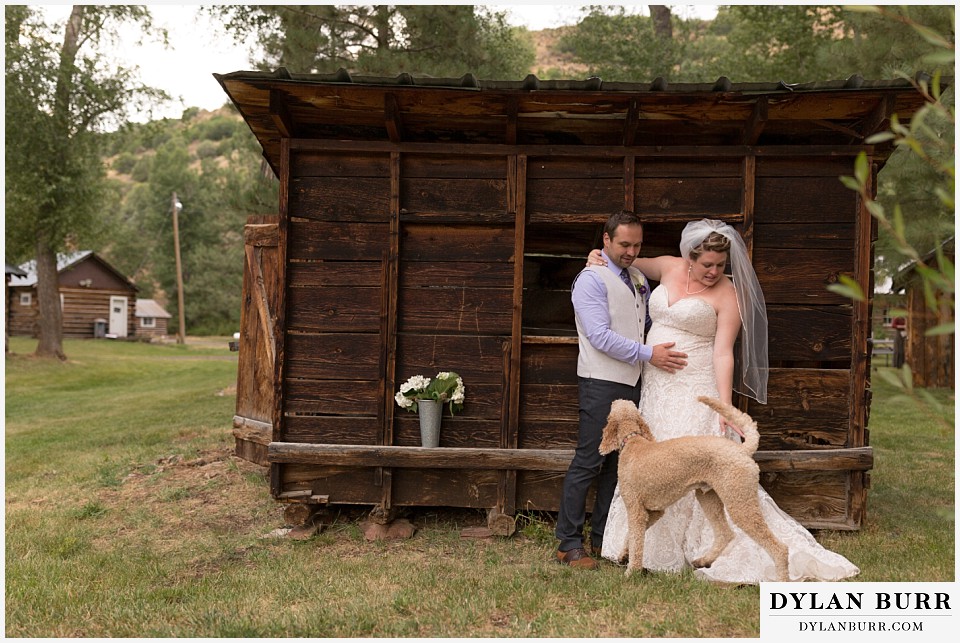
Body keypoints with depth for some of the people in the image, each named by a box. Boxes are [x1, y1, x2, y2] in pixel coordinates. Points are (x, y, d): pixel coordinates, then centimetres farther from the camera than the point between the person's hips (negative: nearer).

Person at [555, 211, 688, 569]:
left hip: (632, 382, 8)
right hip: (601, 382, -8)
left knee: (617, 462, 12)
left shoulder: (638, 278, 15)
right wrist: (648, 354, -19)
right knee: (588, 463, -5)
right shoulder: (591, 279, -10)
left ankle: (603, 538, 23)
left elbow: (648, 322, 25)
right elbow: (600, 336, -18)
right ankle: (569, 544, 4)